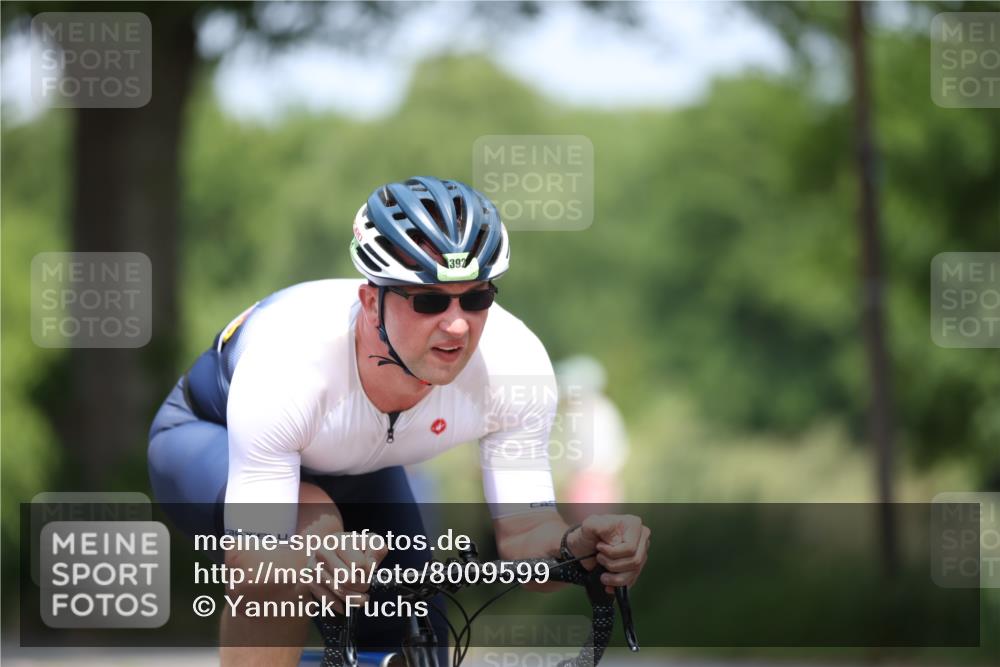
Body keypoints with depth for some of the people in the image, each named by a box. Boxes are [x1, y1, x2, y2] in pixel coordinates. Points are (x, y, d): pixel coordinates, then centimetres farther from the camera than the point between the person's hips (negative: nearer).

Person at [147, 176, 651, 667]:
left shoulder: (514, 362, -31)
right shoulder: (288, 369, -42)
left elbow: (525, 536, -25)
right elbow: (253, 568, -43)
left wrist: (580, 545, -48)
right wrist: (313, 567, -66)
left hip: (351, 469, 5)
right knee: (308, 524, -36)